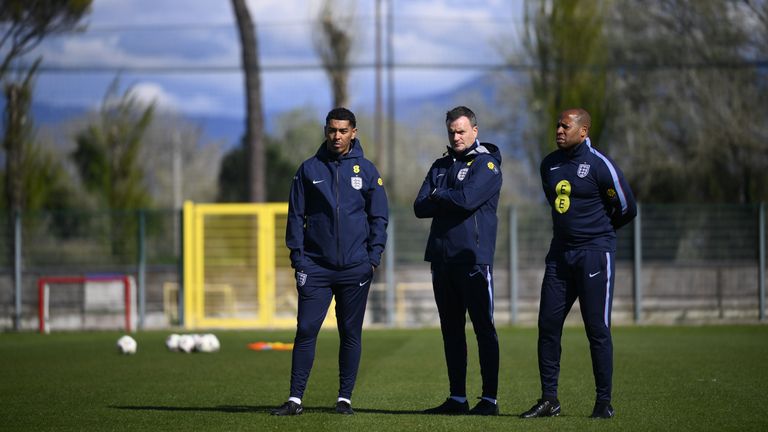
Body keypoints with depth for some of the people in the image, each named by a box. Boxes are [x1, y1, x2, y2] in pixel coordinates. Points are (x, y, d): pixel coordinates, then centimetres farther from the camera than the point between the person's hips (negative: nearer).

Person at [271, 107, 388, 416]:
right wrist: (297, 255, -2)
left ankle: (345, 398, 12)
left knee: (351, 333, 5)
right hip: (315, 265, 0)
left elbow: (379, 217, 7)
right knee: (306, 330, -6)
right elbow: (296, 215, 7)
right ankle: (295, 399, -4)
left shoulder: (366, 171, 6)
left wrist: (374, 257, -2)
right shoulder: (309, 169, 6)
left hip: (355, 267, 0)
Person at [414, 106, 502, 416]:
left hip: (473, 259, -7)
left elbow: (467, 198, -19)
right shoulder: (440, 166, 18)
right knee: (451, 330, 9)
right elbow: (420, 207, 7)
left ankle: (489, 399, -3)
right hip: (442, 258, 7)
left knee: (483, 328, -4)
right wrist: (451, 201, -7)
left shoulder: (486, 164, -3)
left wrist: (438, 196, -1)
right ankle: (457, 398, 14)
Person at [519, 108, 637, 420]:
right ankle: (549, 399, 11)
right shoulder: (550, 164, 9)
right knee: (548, 325, 3)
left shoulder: (599, 165, -11)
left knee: (597, 328, -4)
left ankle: (604, 402, 3)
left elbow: (626, 208, -4)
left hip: (595, 253, -6)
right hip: (560, 253, 6)